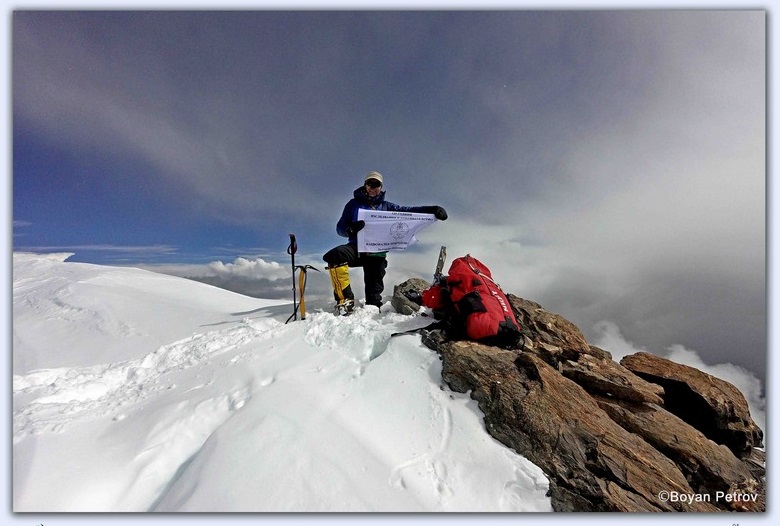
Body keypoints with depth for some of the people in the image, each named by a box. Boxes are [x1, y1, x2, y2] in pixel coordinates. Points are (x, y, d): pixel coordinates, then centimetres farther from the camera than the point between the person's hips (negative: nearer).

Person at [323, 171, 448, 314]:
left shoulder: (386, 206, 19)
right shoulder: (354, 204, 14)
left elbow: (408, 211, 8)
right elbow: (340, 228, 8)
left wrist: (433, 210, -7)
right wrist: (351, 228, -17)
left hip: (377, 253, 2)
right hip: (357, 247, -1)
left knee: (374, 291, -2)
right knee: (336, 255, -31)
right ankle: (345, 300, -22)